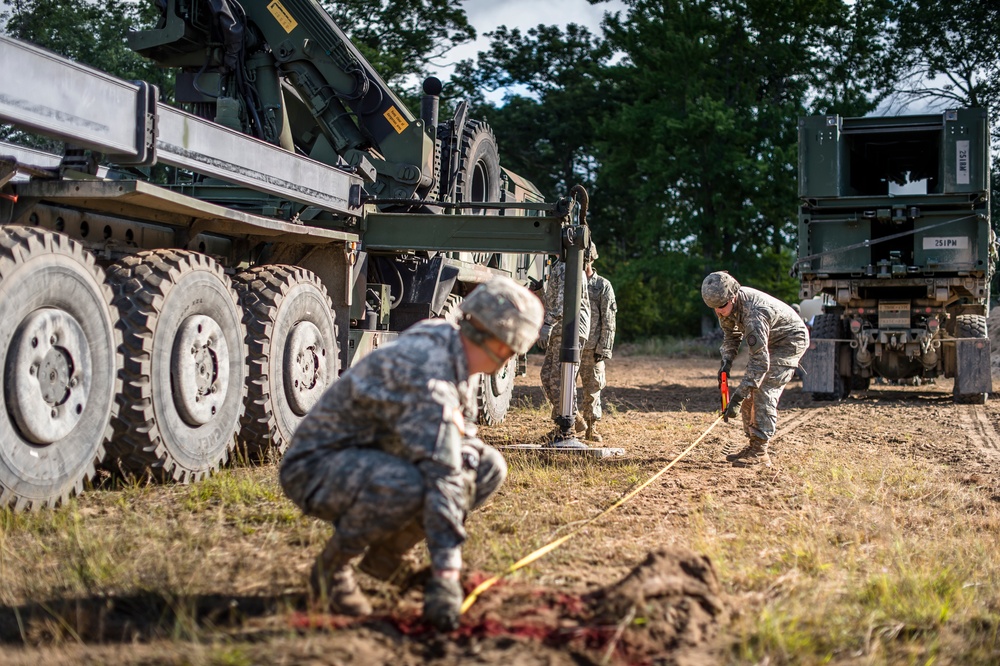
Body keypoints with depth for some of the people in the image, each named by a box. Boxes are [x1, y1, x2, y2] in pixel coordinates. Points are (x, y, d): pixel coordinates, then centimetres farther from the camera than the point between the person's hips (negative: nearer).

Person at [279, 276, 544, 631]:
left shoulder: (442, 337, -1)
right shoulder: (428, 377, -30)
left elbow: (463, 433, 14)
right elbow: (442, 476, -34)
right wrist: (445, 575, -36)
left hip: (372, 457, 9)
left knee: (488, 466, -3)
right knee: (405, 486, -40)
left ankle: (384, 553, 6)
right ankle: (332, 566, -11)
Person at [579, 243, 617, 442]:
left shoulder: (603, 286, 1)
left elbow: (608, 321, -3)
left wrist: (603, 348, -9)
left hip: (592, 348, -2)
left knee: (593, 387, 3)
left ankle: (591, 427, 11)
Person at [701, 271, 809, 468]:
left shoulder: (753, 314, -40)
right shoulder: (727, 304, -13)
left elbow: (760, 362, -40)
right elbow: (731, 334, 8)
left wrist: (737, 398, -41)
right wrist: (726, 361, -10)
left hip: (789, 341, -9)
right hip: (768, 341, 9)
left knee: (764, 392, -18)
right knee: (750, 392, 3)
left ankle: (760, 452, -17)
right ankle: (754, 444, 9)